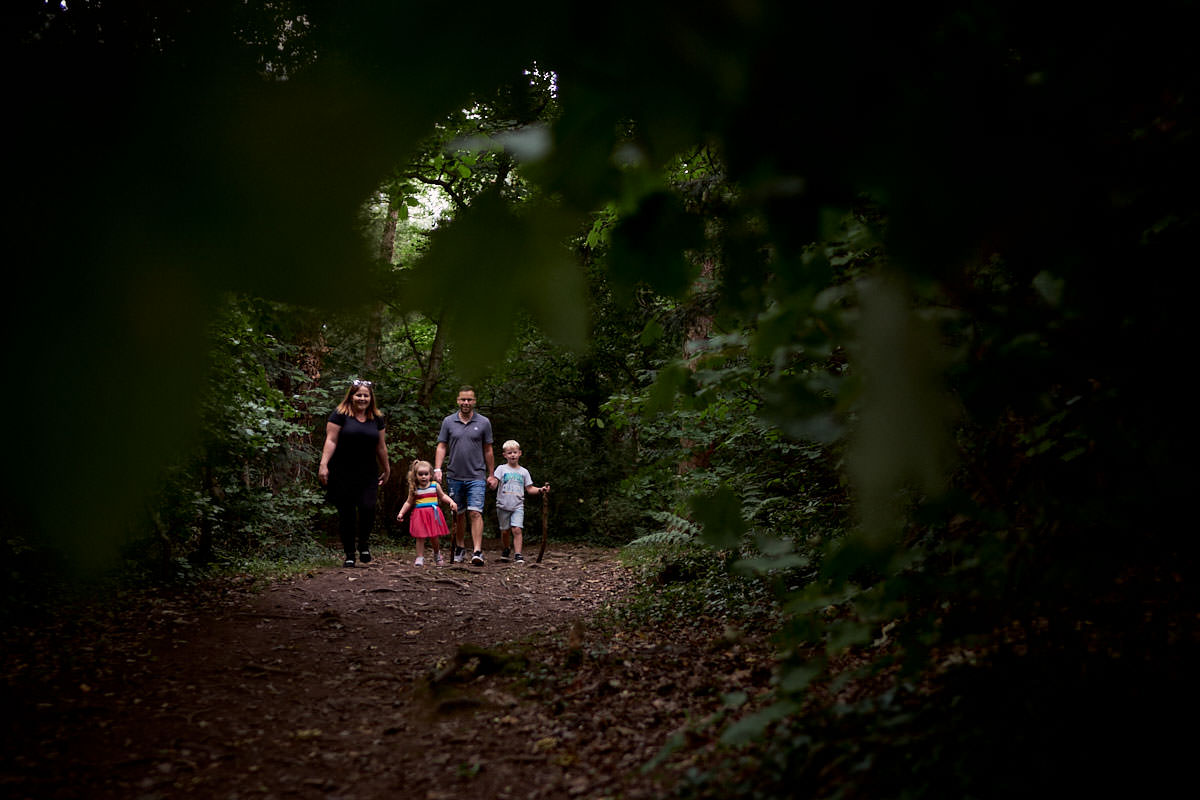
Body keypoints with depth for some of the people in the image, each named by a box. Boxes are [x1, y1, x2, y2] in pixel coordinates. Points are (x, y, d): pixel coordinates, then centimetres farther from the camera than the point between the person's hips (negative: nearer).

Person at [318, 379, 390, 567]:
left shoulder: (376, 418, 11)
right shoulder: (340, 414, -2)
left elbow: (381, 446, 18)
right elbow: (331, 440, -7)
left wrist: (387, 469, 23)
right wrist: (323, 464, -16)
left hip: (368, 474, 3)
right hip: (342, 474, -2)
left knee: (367, 508, -14)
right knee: (346, 513, 1)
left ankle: (364, 543, 12)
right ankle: (349, 554, 14)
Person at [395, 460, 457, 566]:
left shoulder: (435, 485, 3)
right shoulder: (414, 489, 3)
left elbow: (443, 496, 16)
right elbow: (408, 502, 13)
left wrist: (451, 502, 1)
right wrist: (401, 513, 6)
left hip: (433, 514, 0)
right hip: (419, 515, 0)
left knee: (435, 537, 4)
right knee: (420, 537, -4)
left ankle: (437, 554, 29)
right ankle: (420, 558, 5)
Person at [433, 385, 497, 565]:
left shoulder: (484, 422, 3)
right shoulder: (448, 422, 5)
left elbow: (488, 451, 8)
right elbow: (441, 447, 5)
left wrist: (491, 475, 9)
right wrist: (437, 469, -8)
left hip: (476, 477, -2)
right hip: (454, 476, 2)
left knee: (475, 513, -12)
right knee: (458, 514, 11)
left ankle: (477, 552, -17)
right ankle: (460, 548, 26)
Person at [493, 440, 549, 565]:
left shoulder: (524, 471, 10)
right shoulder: (501, 469, 3)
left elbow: (529, 489, 12)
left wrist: (541, 490, -4)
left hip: (518, 506, 1)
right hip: (503, 506, -1)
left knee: (517, 529, -14)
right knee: (505, 531, 8)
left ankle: (517, 555, -14)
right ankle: (504, 551, 33)